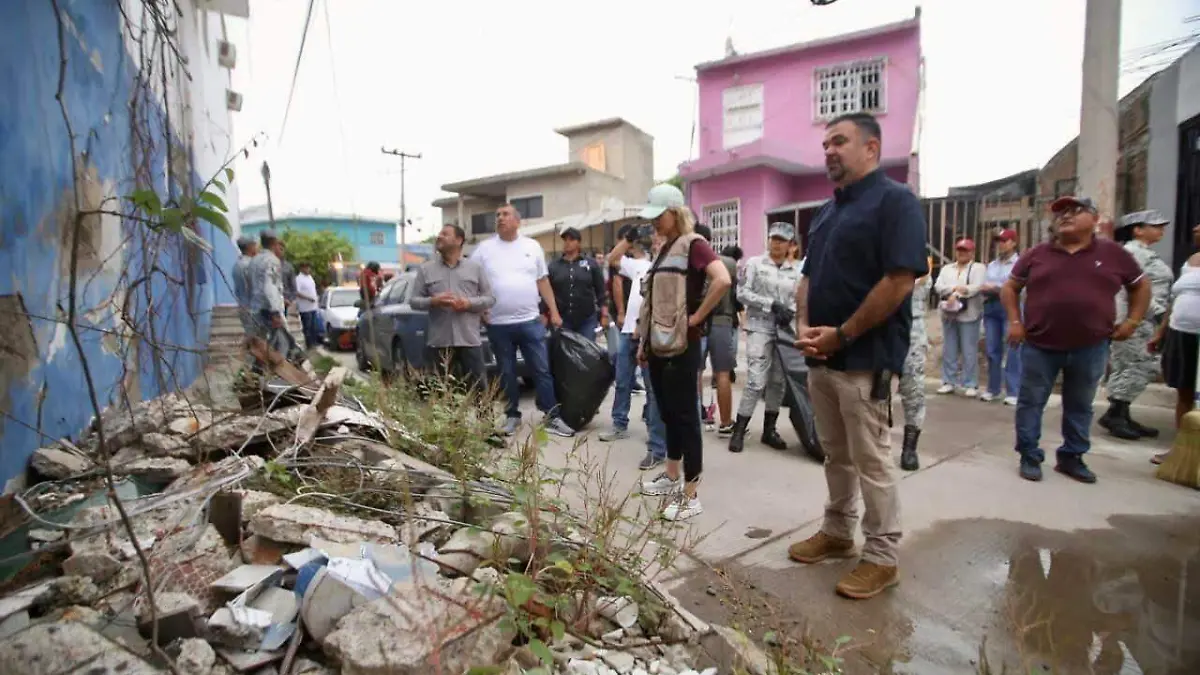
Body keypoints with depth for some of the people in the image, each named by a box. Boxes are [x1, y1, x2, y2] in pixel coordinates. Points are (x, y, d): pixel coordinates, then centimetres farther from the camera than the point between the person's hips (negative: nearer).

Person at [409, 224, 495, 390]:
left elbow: (490, 298, 8)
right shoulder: (425, 269, 9)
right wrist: (432, 301, -12)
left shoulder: (475, 267, 9)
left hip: (470, 340, 0)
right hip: (438, 341, 1)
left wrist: (469, 303, -10)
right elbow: (413, 300, 7)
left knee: (477, 389, 2)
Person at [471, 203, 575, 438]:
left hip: (530, 321, 0)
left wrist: (554, 312, 6)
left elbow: (543, 282, 10)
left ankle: (552, 418, 10)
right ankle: (512, 416, 24)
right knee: (506, 373, 10)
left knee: (542, 370, 2)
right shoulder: (484, 248, 3)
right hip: (498, 324, 0)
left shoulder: (532, 246, 7)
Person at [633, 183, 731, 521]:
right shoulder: (665, 249, 16)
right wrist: (643, 342, 16)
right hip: (659, 346, 9)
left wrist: (697, 317, -19)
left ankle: (691, 495, 8)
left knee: (685, 416, -2)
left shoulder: (693, 244, -10)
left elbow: (723, 280, -27)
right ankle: (672, 476, 33)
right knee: (668, 414, 17)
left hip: (681, 346, -8)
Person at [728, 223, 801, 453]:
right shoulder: (755, 263, -2)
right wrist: (772, 304, -15)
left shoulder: (796, 270, 9)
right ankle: (739, 430, 2)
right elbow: (742, 293, -8)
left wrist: (791, 312, -11)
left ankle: (769, 430, 20)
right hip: (759, 328, -4)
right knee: (756, 381, -10)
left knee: (778, 381, 8)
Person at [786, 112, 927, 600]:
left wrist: (842, 335, -16)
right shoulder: (828, 210, 16)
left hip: (864, 356, -8)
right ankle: (837, 532, 32)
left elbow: (900, 280, -18)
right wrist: (804, 327, -1)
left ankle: (883, 556, 16)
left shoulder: (894, 200, -9)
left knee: (871, 459, 2)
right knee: (836, 454, 17)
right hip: (821, 355, 8)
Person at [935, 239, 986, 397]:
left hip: (968, 315, -4)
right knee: (949, 351, 6)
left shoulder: (978, 268, 5)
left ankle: (971, 385, 2)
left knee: (969, 352, -4)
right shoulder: (947, 269, 17)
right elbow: (938, 287, 1)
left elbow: (976, 287, -11)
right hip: (949, 315, 4)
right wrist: (956, 287, -14)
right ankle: (949, 382, 13)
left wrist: (955, 294, -16)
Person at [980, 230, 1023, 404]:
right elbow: (983, 287, 16)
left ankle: (1013, 392, -3)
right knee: (992, 350, 7)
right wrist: (985, 289, -5)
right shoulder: (991, 265, 21)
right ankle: (992, 389, 14)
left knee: (1012, 350, -6)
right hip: (991, 307, 6)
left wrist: (997, 288, -12)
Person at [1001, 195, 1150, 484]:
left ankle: (1071, 458, 25)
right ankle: (1029, 457, 15)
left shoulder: (1113, 253, 4)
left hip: (1090, 348, 1)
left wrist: (1132, 321, 7)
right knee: (1031, 402, 3)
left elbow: (1141, 286, 16)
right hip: (1040, 345, -1)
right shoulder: (1036, 254, 2)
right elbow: (1010, 287, 10)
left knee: (1080, 406, 12)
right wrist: (1015, 322, 0)